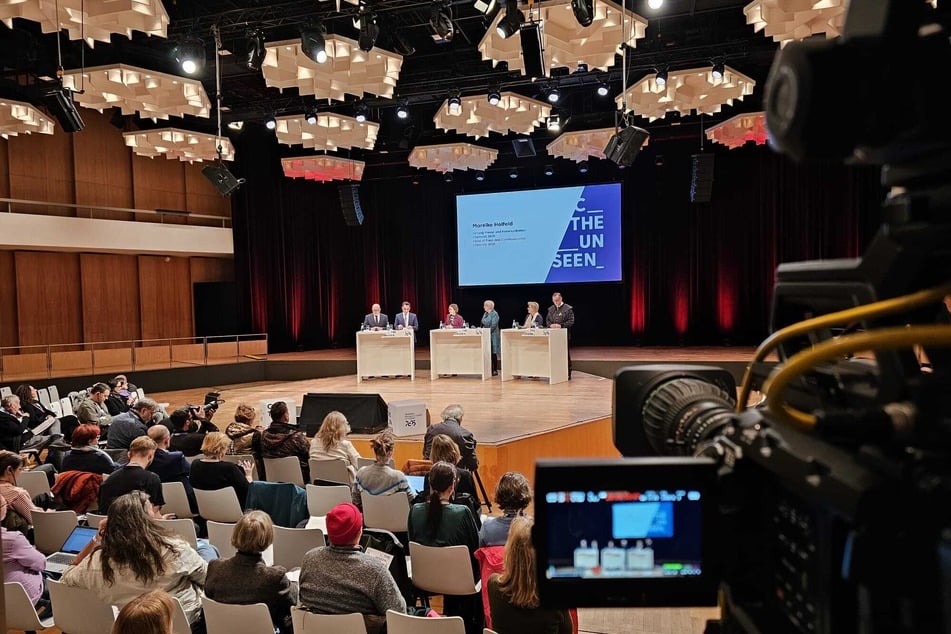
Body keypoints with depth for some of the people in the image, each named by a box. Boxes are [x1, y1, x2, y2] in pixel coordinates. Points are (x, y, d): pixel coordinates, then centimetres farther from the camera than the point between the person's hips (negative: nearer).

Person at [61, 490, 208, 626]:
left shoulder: (99, 562, -22)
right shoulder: (174, 548, -30)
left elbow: (67, 577, 1)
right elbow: (206, 576, -12)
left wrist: (97, 538, -3)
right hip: (185, 618, -3)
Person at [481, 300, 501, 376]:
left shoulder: (494, 314, -9)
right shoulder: (485, 314, 16)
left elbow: (493, 325, -17)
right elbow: (483, 324, 19)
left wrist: (487, 332, -20)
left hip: (492, 336, -8)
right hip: (486, 335, 8)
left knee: (493, 353, -4)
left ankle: (495, 370, 2)